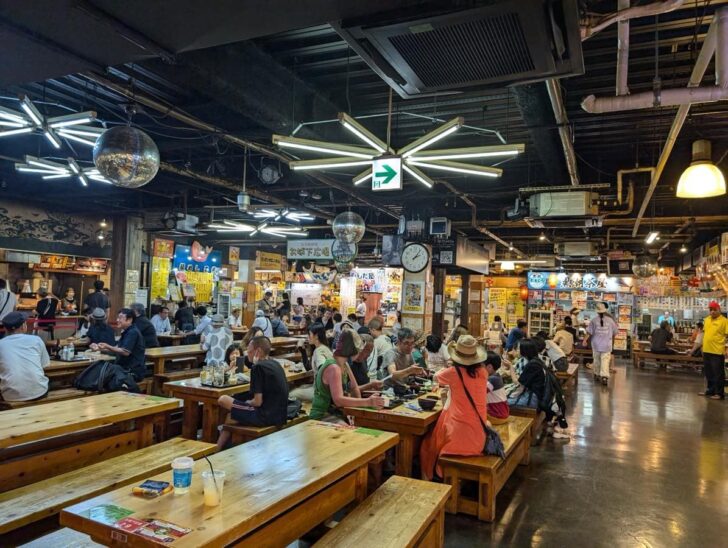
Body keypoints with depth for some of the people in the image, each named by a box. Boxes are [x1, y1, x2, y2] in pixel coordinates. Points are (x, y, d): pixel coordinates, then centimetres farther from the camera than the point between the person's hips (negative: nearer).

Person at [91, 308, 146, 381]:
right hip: (125, 369, 10)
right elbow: (116, 349, 20)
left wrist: (107, 346, -24)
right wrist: (99, 348, 11)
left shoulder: (133, 332, -14)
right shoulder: (126, 332, 20)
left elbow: (126, 352, -22)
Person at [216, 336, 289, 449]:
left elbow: (258, 401, -16)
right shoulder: (275, 364, 10)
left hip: (267, 416, -9)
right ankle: (218, 448, 26)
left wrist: (248, 402, 2)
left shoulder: (258, 367, -14)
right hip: (280, 415, 9)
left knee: (223, 400, 2)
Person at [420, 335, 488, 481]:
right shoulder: (482, 373, -3)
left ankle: (429, 477, 33)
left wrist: (445, 369, 29)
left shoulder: (453, 372, -13)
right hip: (479, 435, 5)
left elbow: (436, 376, 10)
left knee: (429, 443, 22)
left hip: (459, 434, -5)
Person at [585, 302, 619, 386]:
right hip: (607, 344, -1)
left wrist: (586, 340, -1)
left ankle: (597, 375, 25)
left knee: (596, 360, 15)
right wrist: (612, 342, 22)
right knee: (605, 360, -2)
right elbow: (614, 332, 7)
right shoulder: (610, 320, -4)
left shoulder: (594, 320, -7)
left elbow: (589, 332, -10)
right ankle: (604, 376, -14)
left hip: (596, 344, 1)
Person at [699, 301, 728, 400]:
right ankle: (710, 390, 28)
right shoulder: (706, 319, 11)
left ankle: (719, 393, 10)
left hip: (717, 352, -7)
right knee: (708, 373, 16)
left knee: (718, 374, 2)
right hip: (706, 351, 7)